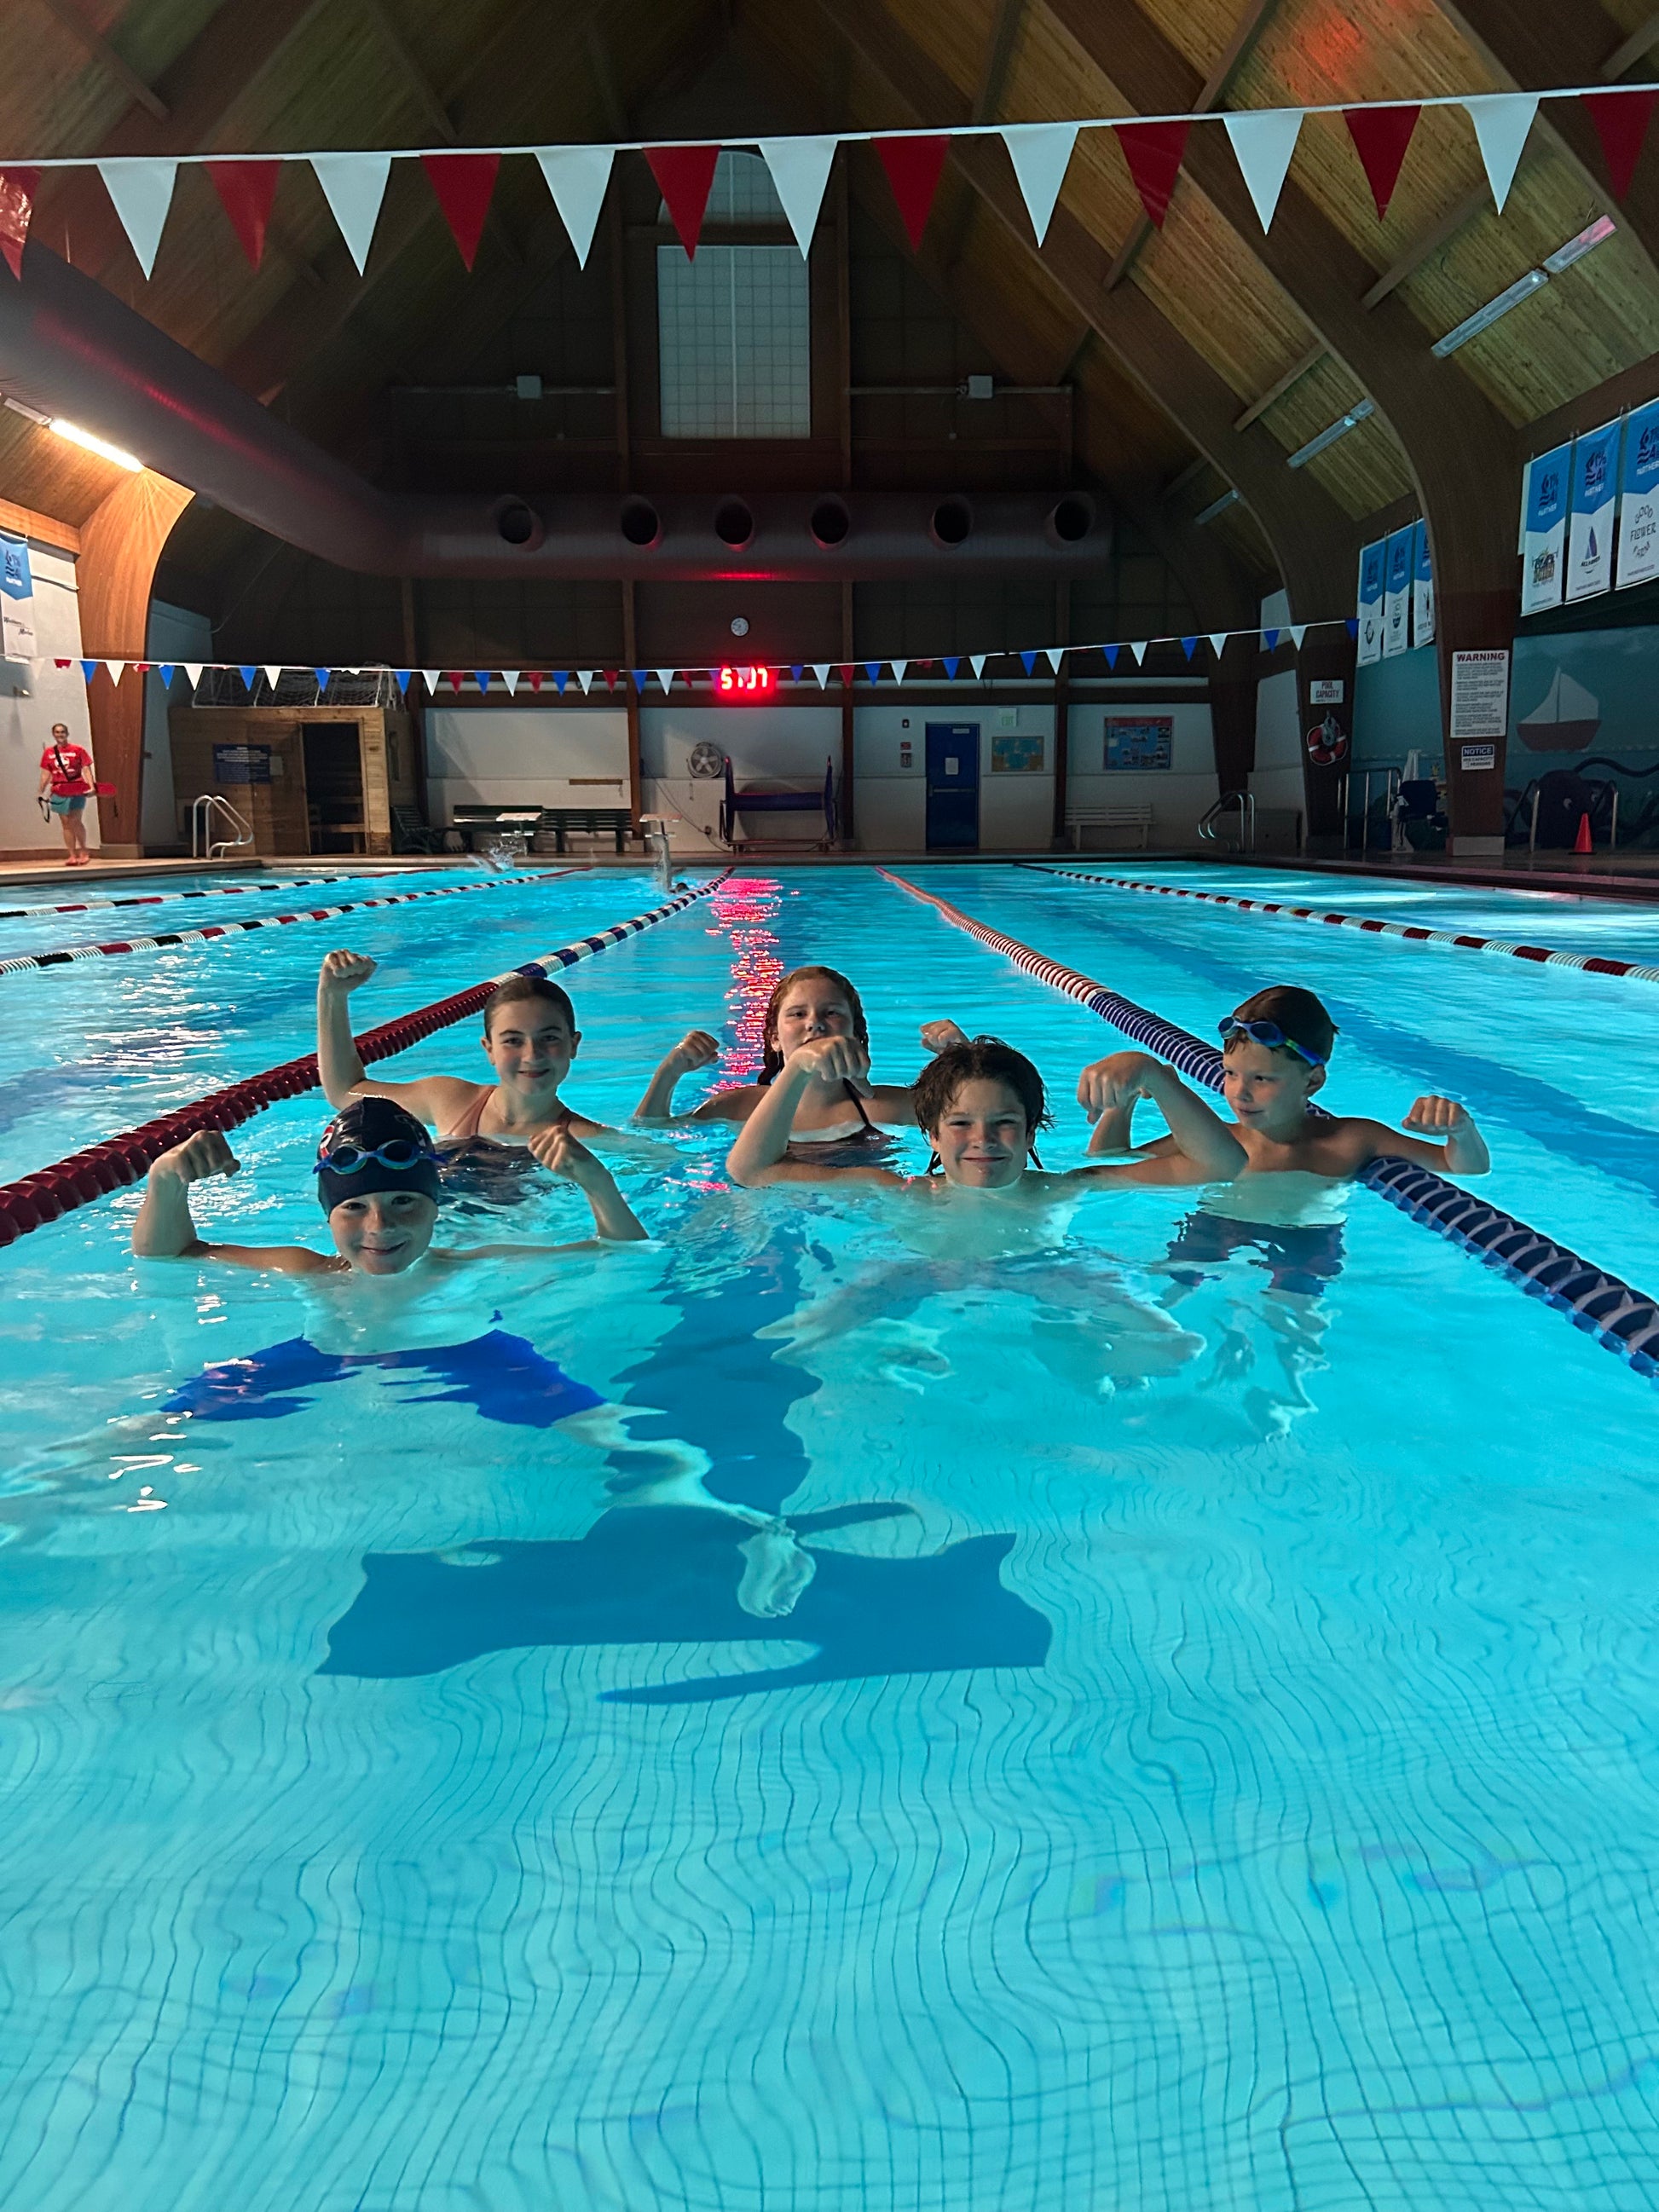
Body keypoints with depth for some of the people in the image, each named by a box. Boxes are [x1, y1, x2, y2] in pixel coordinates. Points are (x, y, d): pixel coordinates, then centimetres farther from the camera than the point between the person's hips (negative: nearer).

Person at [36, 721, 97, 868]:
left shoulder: (78, 750, -2)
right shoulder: (48, 753, 8)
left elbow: (86, 769, -3)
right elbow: (45, 774, 11)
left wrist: (92, 786, -16)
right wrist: (41, 792, 5)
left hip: (77, 791, -3)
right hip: (59, 792, 3)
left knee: (76, 821, -8)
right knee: (66, 824, 4)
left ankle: (83, 851, 11)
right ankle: (72, 855, 7)